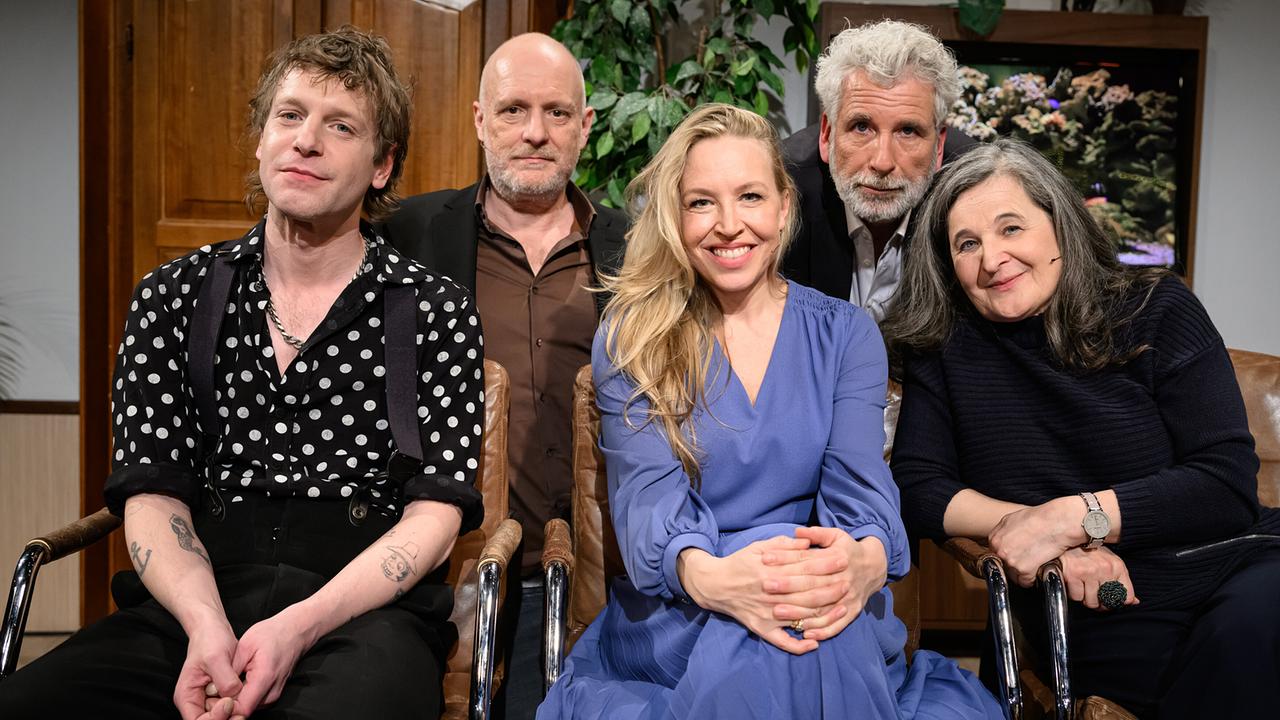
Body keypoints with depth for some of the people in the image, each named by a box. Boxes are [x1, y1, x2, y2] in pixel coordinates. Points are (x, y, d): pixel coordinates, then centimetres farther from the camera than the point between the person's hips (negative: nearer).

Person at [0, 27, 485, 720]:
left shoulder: (436, 312, 5)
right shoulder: (170, 298, 13)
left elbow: (435, 513, -1)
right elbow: (151, 493, 6)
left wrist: (298, 628, -16)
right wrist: (206, 626, -13)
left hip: (365, 611, -2)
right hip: (192, 604, 3)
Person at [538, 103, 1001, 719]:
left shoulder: (844, 334, 8)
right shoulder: (629, 340, 3)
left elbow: (860, 483, -6)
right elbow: (648, 496, -11)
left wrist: (865, 558, -33)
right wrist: (708, 575, -36)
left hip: (825, 617, 2)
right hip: (673, 617, -1)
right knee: (743, 641, -37)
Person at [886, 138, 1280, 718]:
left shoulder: (1157, 311, 3)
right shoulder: (943, 345, 6)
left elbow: (1228, 486, -5)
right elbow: (916, 489, 2)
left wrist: (1071, 517, -16)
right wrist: (1031, 528, -15)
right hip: (1102, 615, -1)